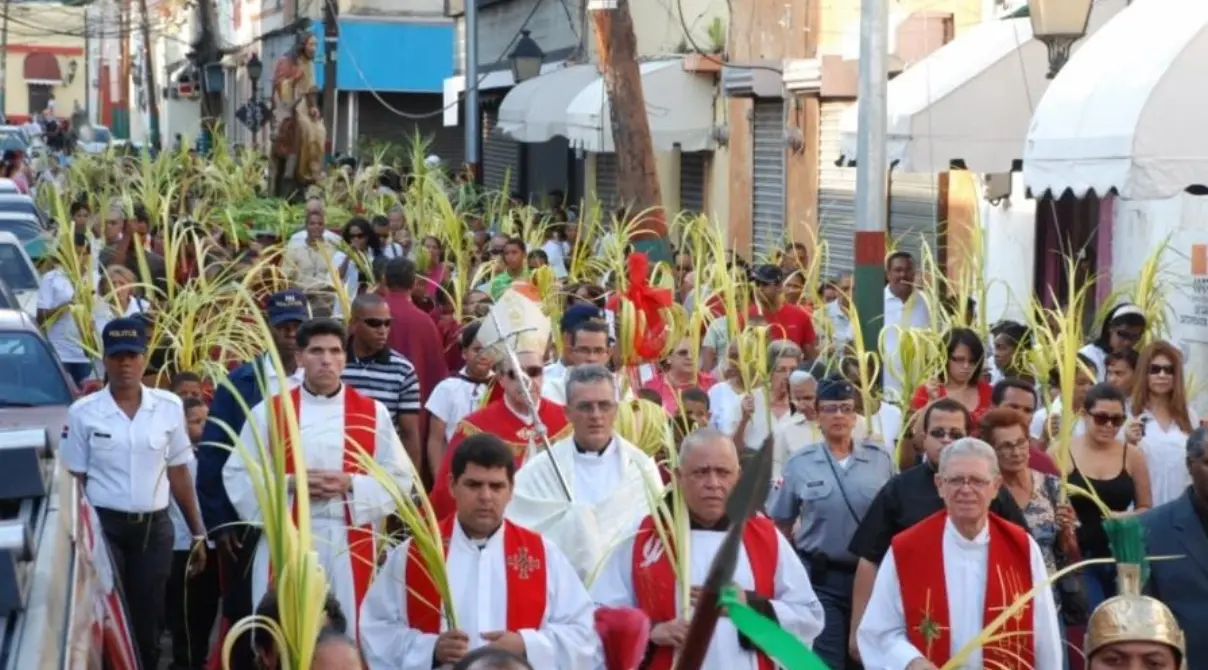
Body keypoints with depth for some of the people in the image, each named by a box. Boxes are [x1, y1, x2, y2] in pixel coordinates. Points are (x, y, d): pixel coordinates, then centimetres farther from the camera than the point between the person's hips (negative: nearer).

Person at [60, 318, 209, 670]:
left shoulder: (170, 407, 2)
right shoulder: (83, 412, -4)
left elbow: (179, 473, 8)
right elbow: (74, 480, 0)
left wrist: (198, 532, 9)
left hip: (155, 527, 2)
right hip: (104, 526, -2)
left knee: (148, 621, 7)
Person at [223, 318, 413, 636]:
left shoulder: (373, 413, 5)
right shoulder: (269, 411, 4)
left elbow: (400, 477, 4)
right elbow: (237, 475, 3)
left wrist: (350, 485, -12)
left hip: (350, 544, 1)